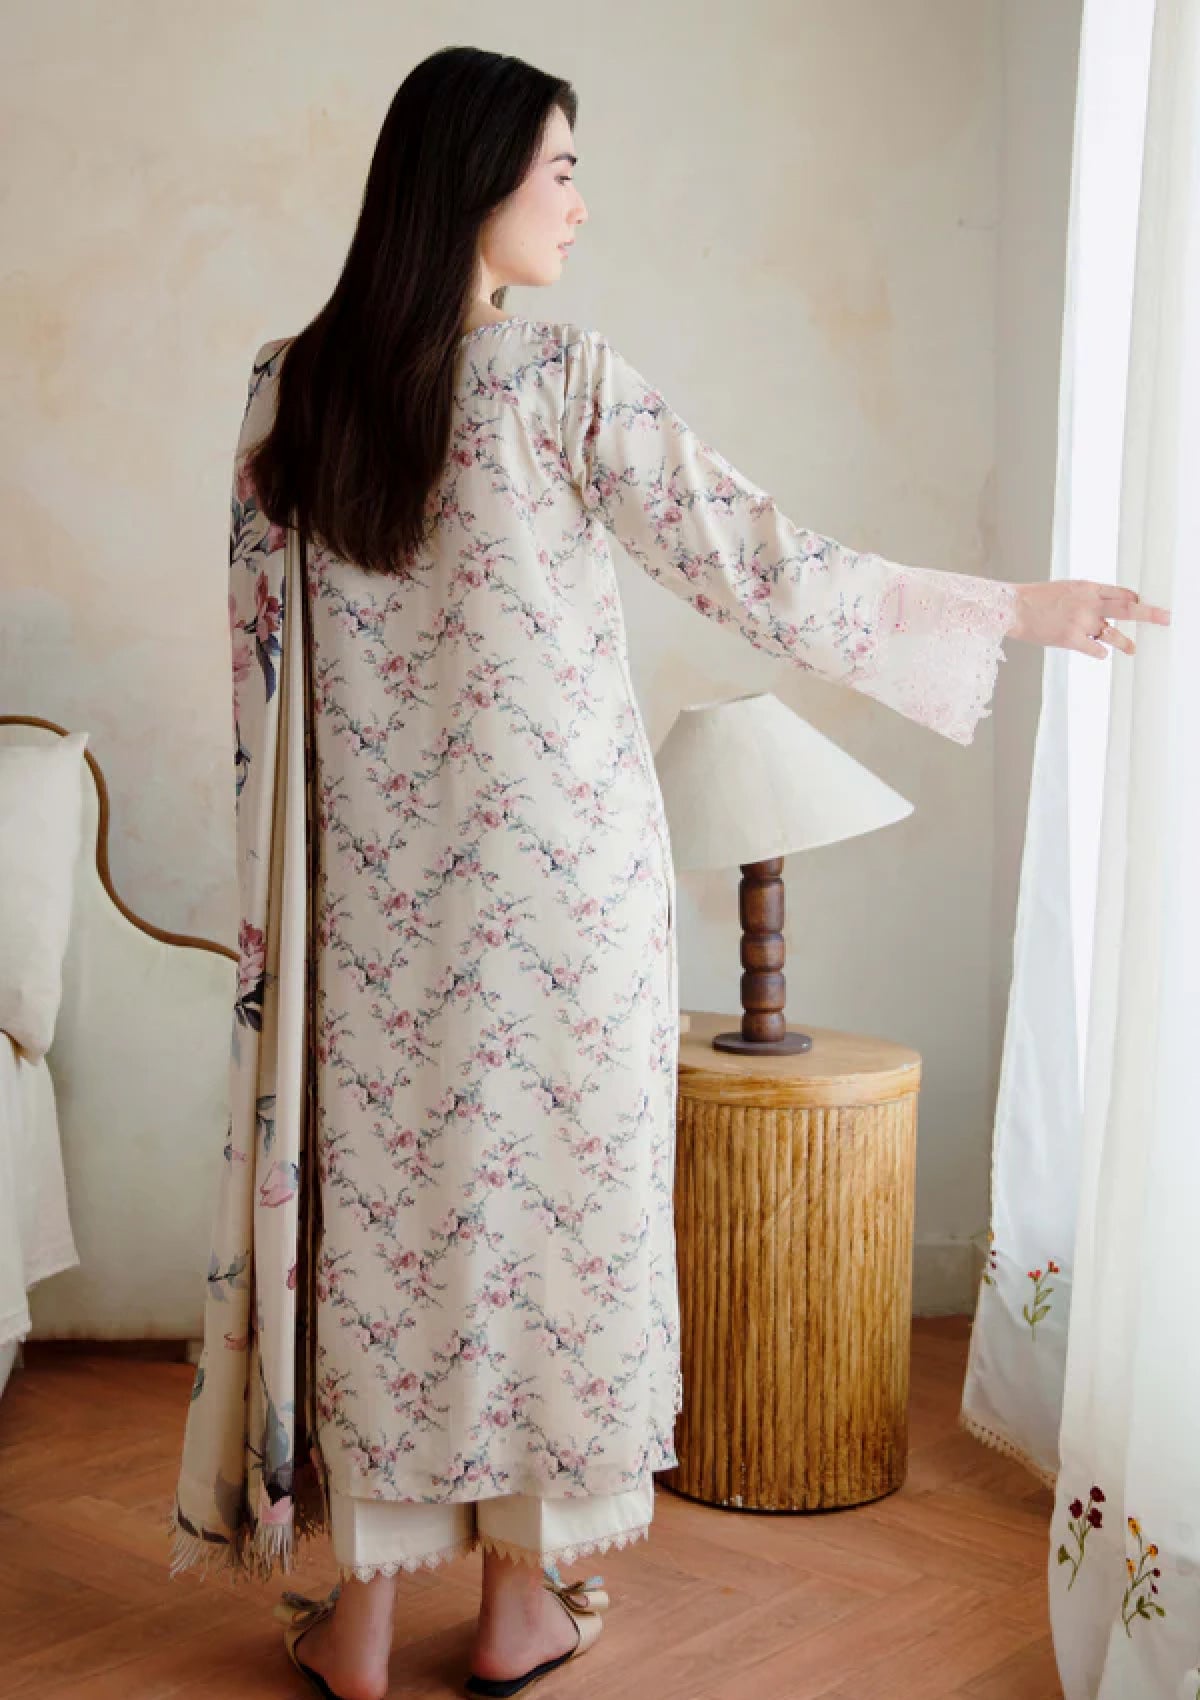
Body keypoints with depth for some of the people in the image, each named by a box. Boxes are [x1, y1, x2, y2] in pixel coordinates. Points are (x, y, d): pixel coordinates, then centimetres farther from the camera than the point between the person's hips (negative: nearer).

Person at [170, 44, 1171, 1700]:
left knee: (384, 1202, 12)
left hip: (380, 888, 4)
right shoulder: (559, 372, -12)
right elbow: (755, 564, -12)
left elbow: (260, 640, 5)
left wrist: (278, 884, 15)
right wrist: (1025, 608, -5)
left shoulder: (292, 385, 1)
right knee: (552, 1191, 10)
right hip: (562, 875, -3)